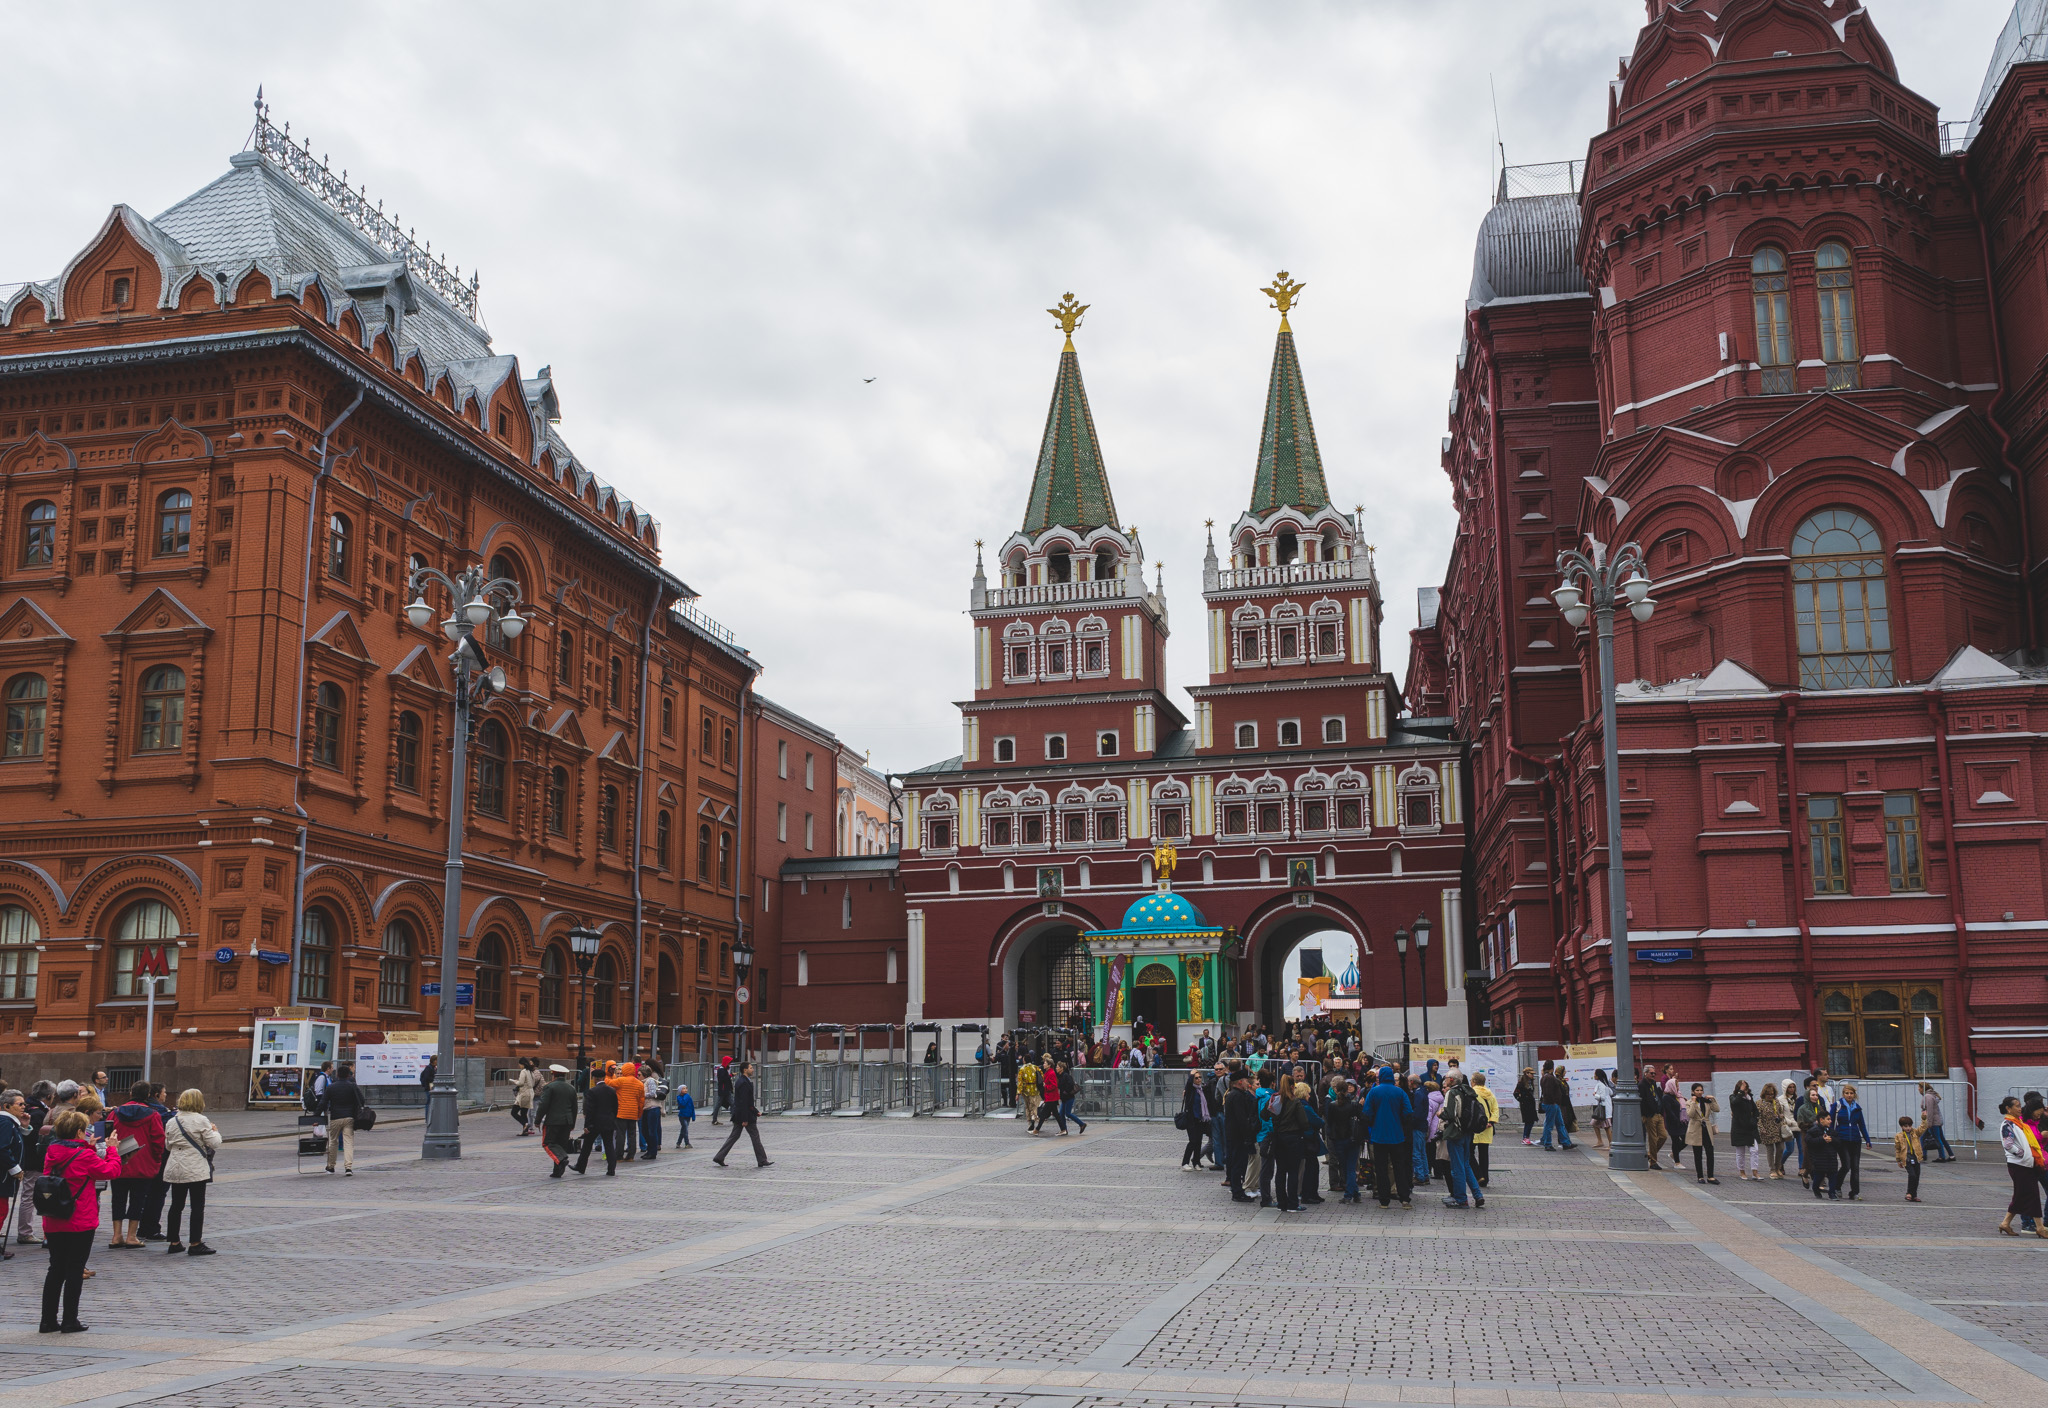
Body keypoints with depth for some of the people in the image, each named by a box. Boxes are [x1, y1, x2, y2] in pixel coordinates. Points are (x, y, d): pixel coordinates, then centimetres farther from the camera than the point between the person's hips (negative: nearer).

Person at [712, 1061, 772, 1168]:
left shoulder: (739, 1081, 13)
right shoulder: (744, 1083, -19)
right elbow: (744, 1102, -22)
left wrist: (756, 1111, 20)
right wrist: (745, 1120, -22)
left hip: (738, 1115, 10)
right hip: (745, 1115, -10)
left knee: (734, 1136, 12)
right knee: (755, 1137, -1)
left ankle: (719, 1157, 10)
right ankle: (762, 1161, 4)